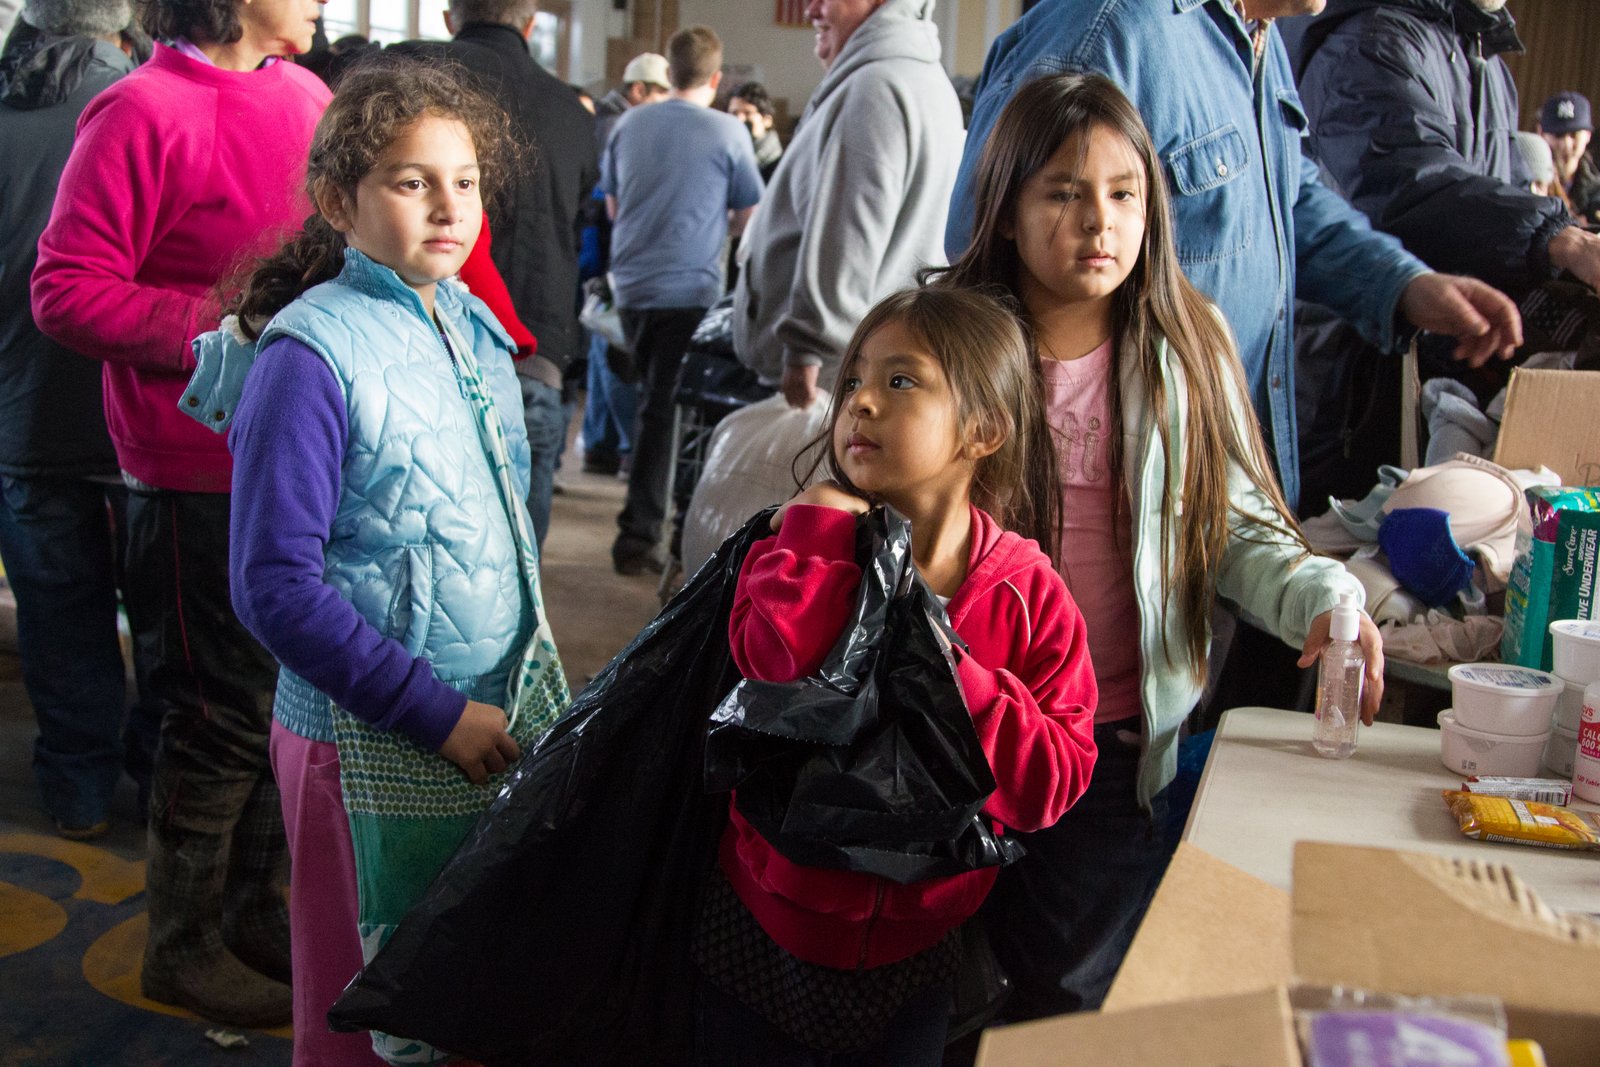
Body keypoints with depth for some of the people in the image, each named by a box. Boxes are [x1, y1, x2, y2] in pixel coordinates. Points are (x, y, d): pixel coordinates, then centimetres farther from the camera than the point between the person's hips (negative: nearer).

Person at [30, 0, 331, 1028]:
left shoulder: (308, 95, 7)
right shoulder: (145, 111, -13)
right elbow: (68, 289, -14)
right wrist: (225, 326, -19)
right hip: (201, 470, -7)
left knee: (290, 695, 16)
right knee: (228, 711, 4)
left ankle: (255, 909, 36)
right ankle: (185, 944, 26)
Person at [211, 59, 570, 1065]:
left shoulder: (472, 326, 5)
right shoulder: (312, 352, -16)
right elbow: (276, 586, -19)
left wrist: (532, 662, 10)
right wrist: (437, 712, -20)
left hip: (506, 712, 7)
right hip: (375, 743, -6)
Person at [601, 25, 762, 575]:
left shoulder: (629, 124, 5)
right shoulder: (726, 131, -7)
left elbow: (612, 206, 15)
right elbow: (748, 217, -1)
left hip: (632, 285, 5)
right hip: (691, 288, -4)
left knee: (655, 401, 18)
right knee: (662, 411, 1)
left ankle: (647, 515, 28)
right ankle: (638, 534, 4)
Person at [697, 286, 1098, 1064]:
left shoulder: (1029, 595, -10)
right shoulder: (809, 549, -9)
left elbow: (1054, 780, -17)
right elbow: (777, 665, -30)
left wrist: (946, 669, -26)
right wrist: (820, 524, -25)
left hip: (917, 946, 0)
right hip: (767, 928, 0)